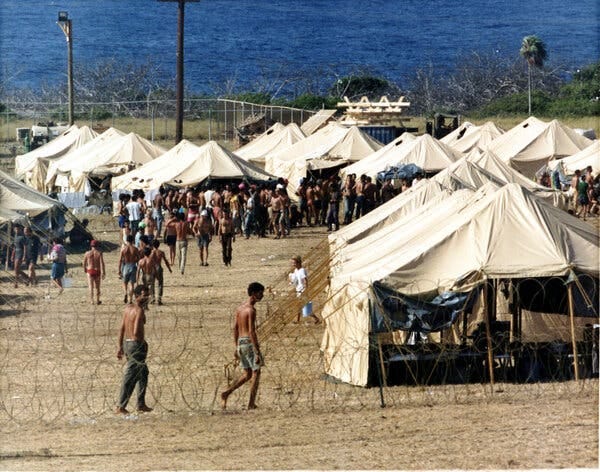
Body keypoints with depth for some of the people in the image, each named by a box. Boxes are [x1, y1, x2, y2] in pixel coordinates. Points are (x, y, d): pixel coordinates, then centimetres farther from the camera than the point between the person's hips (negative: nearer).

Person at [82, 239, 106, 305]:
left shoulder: (87, 253, -4)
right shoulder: (99, 253, -9)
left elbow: (84, 263, 7)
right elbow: (102, 263, -15)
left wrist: (85, 270, 25)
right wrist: (103, 273, -14)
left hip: (90, 271, 0)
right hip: (97, 272, 0)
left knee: (91, 287, 0)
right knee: (97, 287, 15)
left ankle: (91, 301, -9)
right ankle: (97, 301, 22)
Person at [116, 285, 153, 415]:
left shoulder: (128, 308, 9)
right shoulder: (140, 311, -17)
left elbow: (122, 329, 12)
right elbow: (136, 332, -24)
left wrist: (120, 347, 16)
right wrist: (143, 343, -7)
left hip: (127, 343, 9)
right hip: (137, 345, -9)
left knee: (143, 372, 22)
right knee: (130, 377, -3)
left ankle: (141, 404, 26)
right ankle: (121, 407, -2)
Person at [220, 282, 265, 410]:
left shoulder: (240, 307, 11)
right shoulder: (251, 310, -16)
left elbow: (235, 328, 15)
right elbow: (252, 332, -22)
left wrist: (236, 348, 21)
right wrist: (257, 352, -21)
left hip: (240, 343, 8)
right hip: (250, 342, -8)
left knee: (247, 374, 16)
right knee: (256, 373, 4)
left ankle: (226, 393, 2)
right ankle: (251, 403, 4)